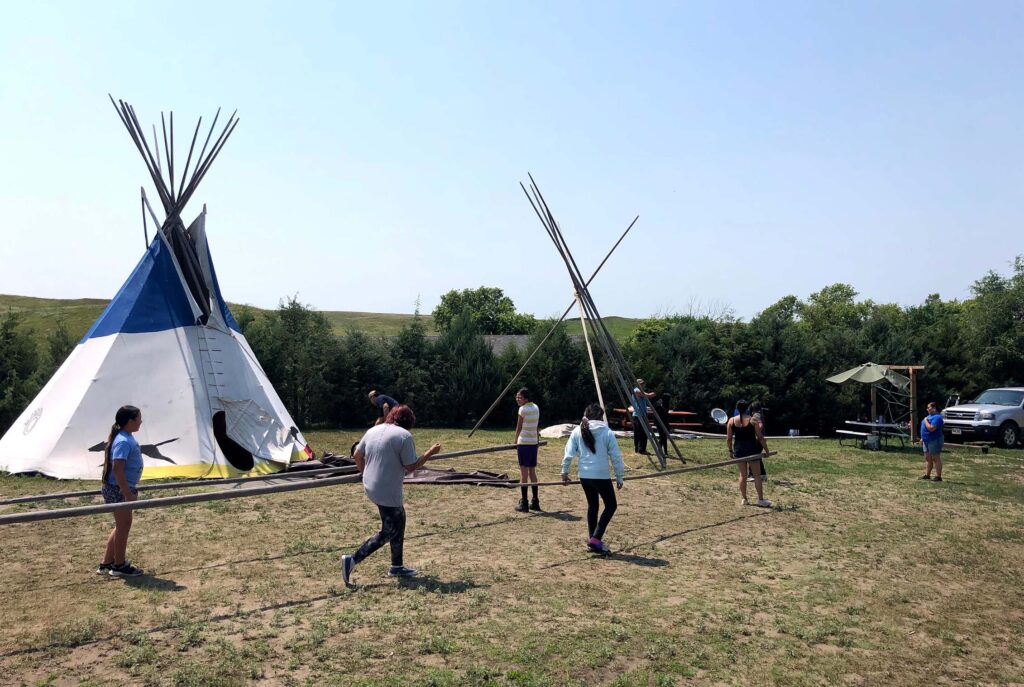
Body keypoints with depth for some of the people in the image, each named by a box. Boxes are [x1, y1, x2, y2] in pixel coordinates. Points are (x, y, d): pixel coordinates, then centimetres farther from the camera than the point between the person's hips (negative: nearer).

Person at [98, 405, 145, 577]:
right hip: (119, 490, -10)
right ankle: (120, 566, 16)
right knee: (123, 526, 3)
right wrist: (128, 494, -26)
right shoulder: (123, 442, -22)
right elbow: (117, 469, -27)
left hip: (122, 488, 10)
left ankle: (106, 563, 28)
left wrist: (131, 490, 25)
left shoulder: (127, 438, 9)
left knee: (121, 526, 18)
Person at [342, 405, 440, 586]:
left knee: (398, 523, 21)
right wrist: (430, 452, -3)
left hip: (371, 487, 9)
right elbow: (411, 467, -14)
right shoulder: (404, 435, -14)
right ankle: (352, 560, -3)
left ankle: (397, 566, 29)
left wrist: (366, 474, 27)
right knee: (388, 533, 4)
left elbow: (357, 455, 14)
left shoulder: (373, 430, 8)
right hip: (389, 493, -9)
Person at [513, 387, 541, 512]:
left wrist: (516, 441, 8)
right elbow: (536, 426, 11)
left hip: (524, 442, -7)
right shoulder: (536, 408, 9)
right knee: (532, 471, 13)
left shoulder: (523, 409, -10)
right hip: (534, 442, 7)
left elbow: (518, 427, -4)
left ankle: (524, 503, -3)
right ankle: (535, 502, 17)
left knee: (523, 472, -3)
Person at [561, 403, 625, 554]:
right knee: (611, 505, 10)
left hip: (584, 475, 5)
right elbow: (616, 457, -4)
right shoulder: (607, 432, -6)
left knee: (592, 505, 20)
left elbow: (569, 453, 1)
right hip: (601, 475, -4)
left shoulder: (577, 432, 2)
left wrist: (564, 471, 13)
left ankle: (591, 539, 22)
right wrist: (619, 477, 5)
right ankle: (596, 539, 0)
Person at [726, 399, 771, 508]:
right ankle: (761, 500, 9)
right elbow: (760, 437, -7)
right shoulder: (752, 421, -8)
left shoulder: (731, 420, -3)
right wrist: (766, 450, 2)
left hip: (738, 449, 2)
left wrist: (730, 451, 11)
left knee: (742, 474, 13)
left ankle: (743, 499, 17)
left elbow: (728, 438, 0)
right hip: (751, 449, -2)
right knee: (757, 475, 7)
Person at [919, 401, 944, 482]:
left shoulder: (937, 417, -17)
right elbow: (925, 428, 22)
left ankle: (938, 476, -1)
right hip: (927, 440, 10)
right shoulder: (930, 416, 15)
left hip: (935, 440, -10)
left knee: (936, 459, -5)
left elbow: (931, 428, -28)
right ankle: (927, 475, 20)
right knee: (928, 458, 13)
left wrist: (926, 421, -16)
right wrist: (922, 438, 20)